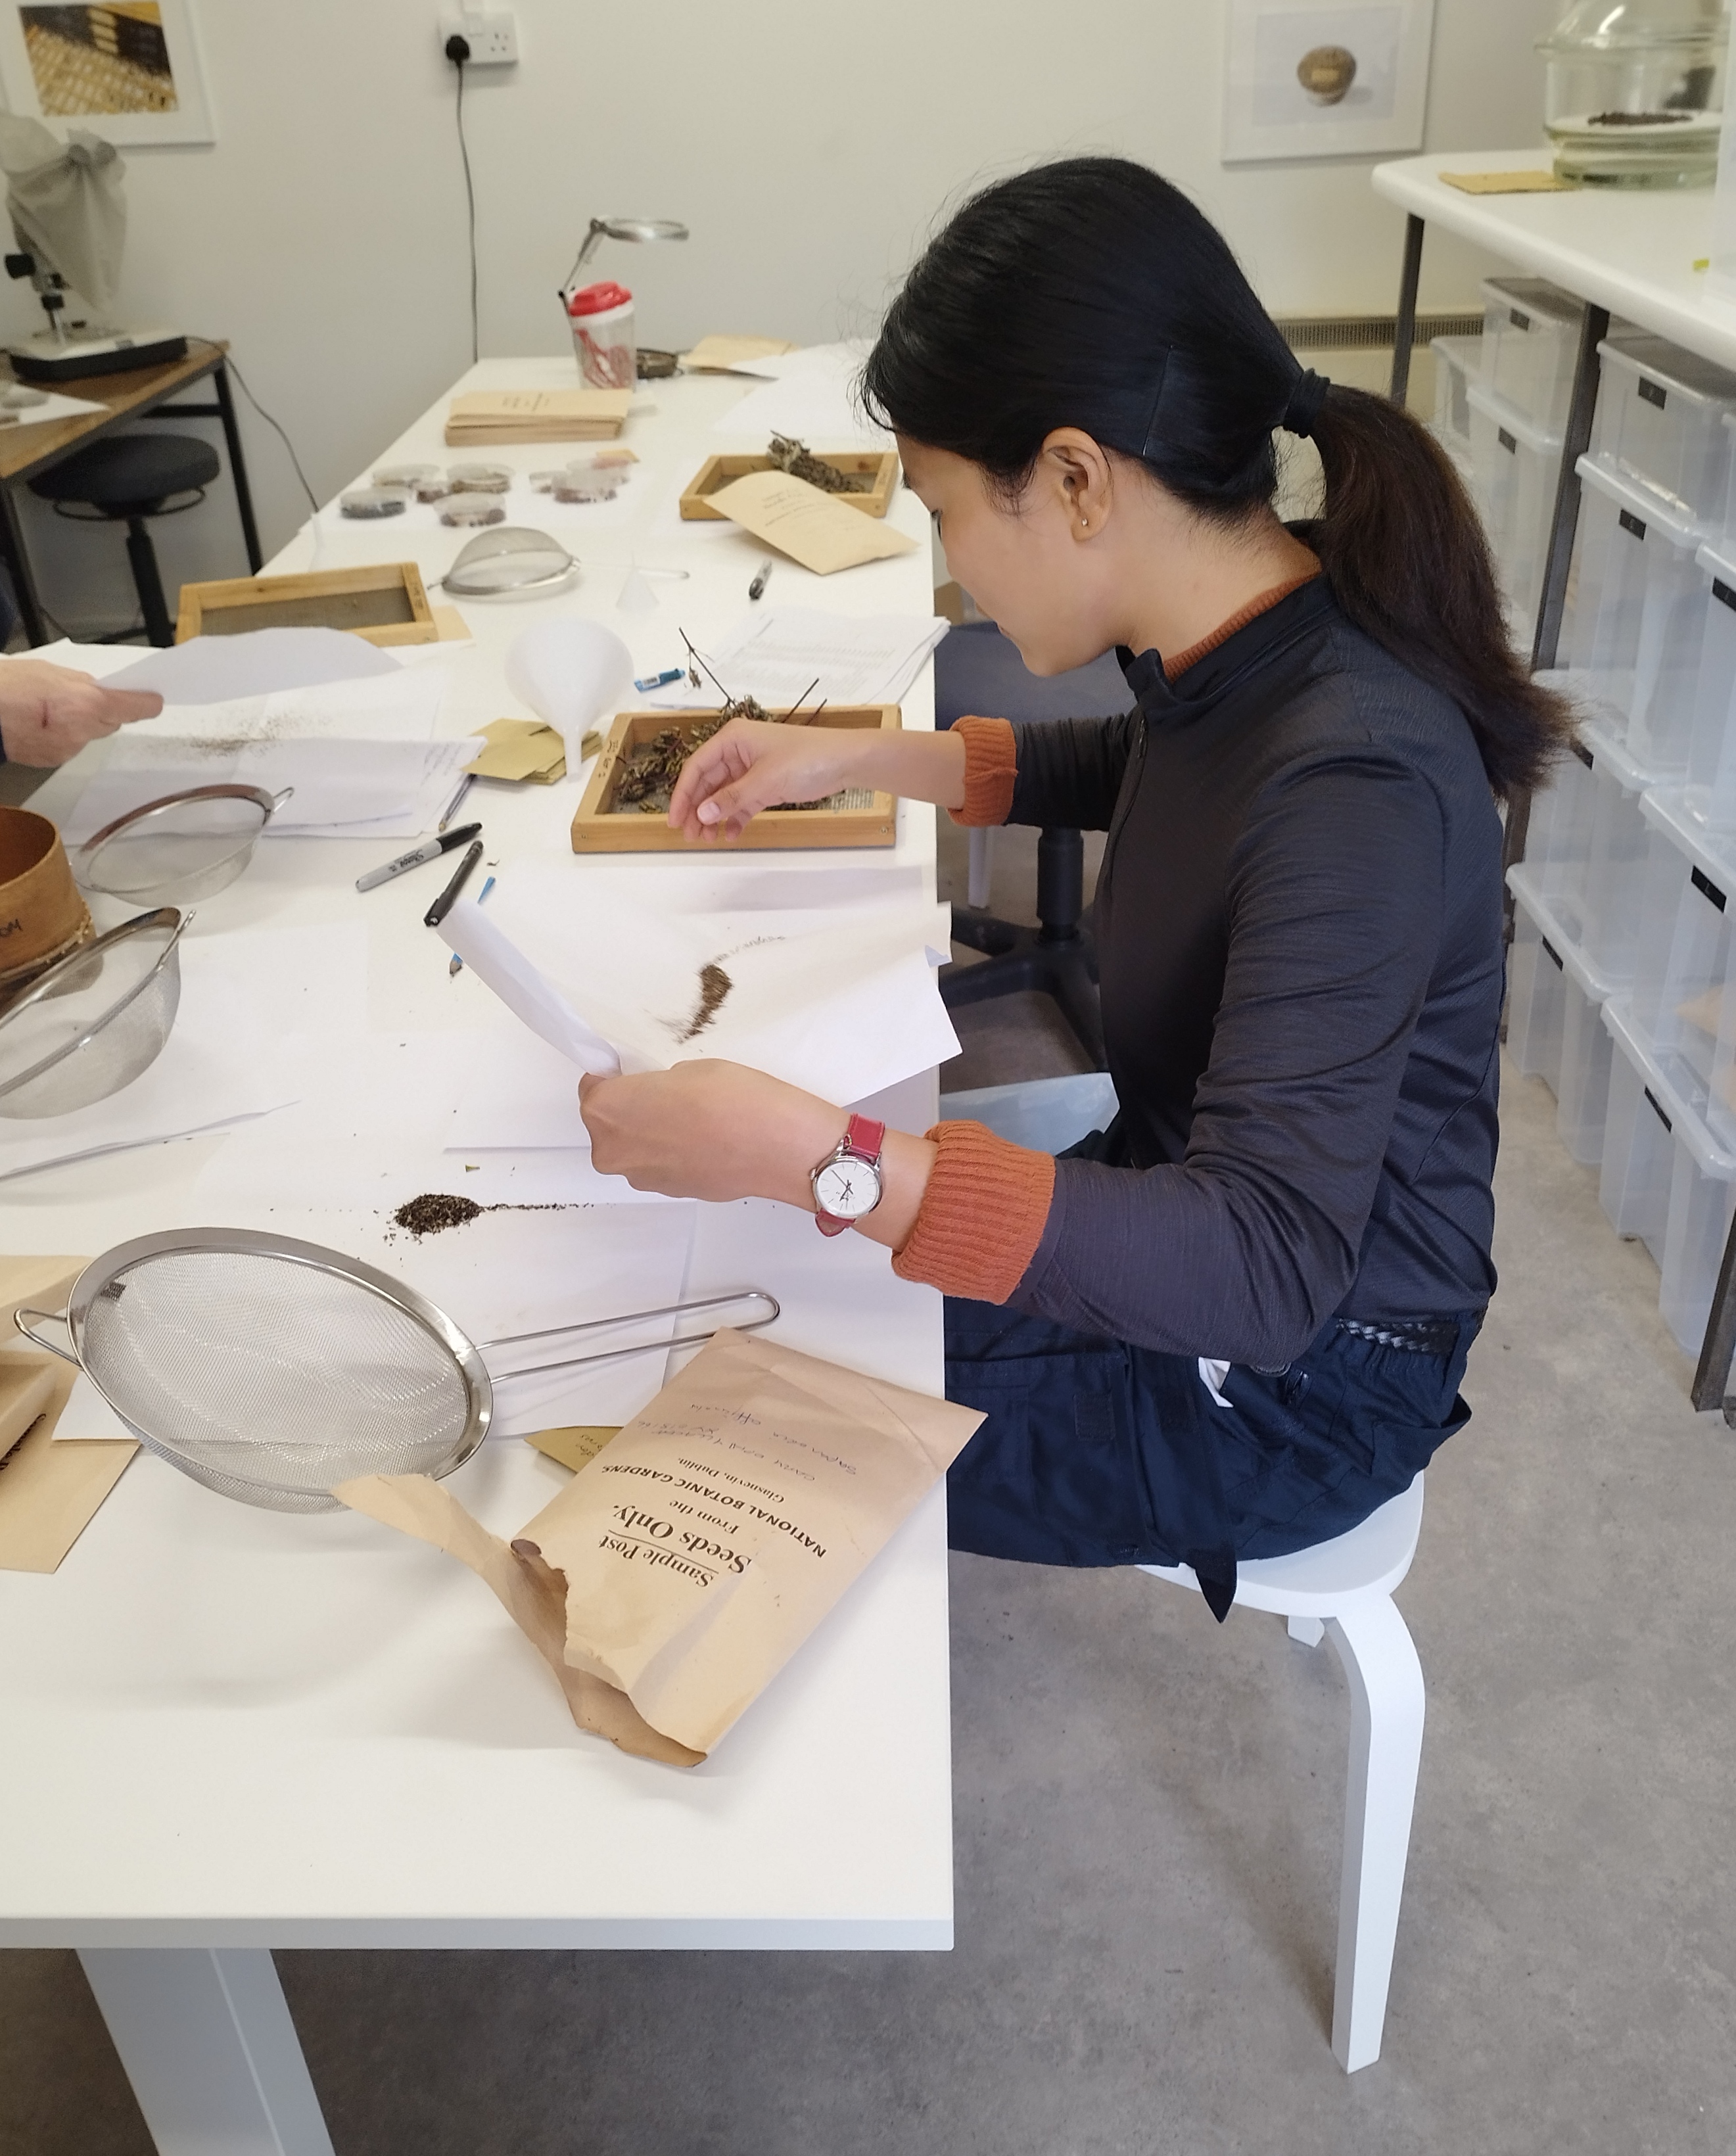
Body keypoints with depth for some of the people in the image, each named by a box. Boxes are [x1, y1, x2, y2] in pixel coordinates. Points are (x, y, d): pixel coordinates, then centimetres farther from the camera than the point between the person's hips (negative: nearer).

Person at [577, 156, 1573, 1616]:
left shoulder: (1354, 785, -34)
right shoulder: (1240, 649, -8)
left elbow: (1262, 1270, -38)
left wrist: (812, 1158, -46)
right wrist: (863, 759, 6)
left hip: (1296, 1375, -8)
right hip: (1198, 1218, 8)